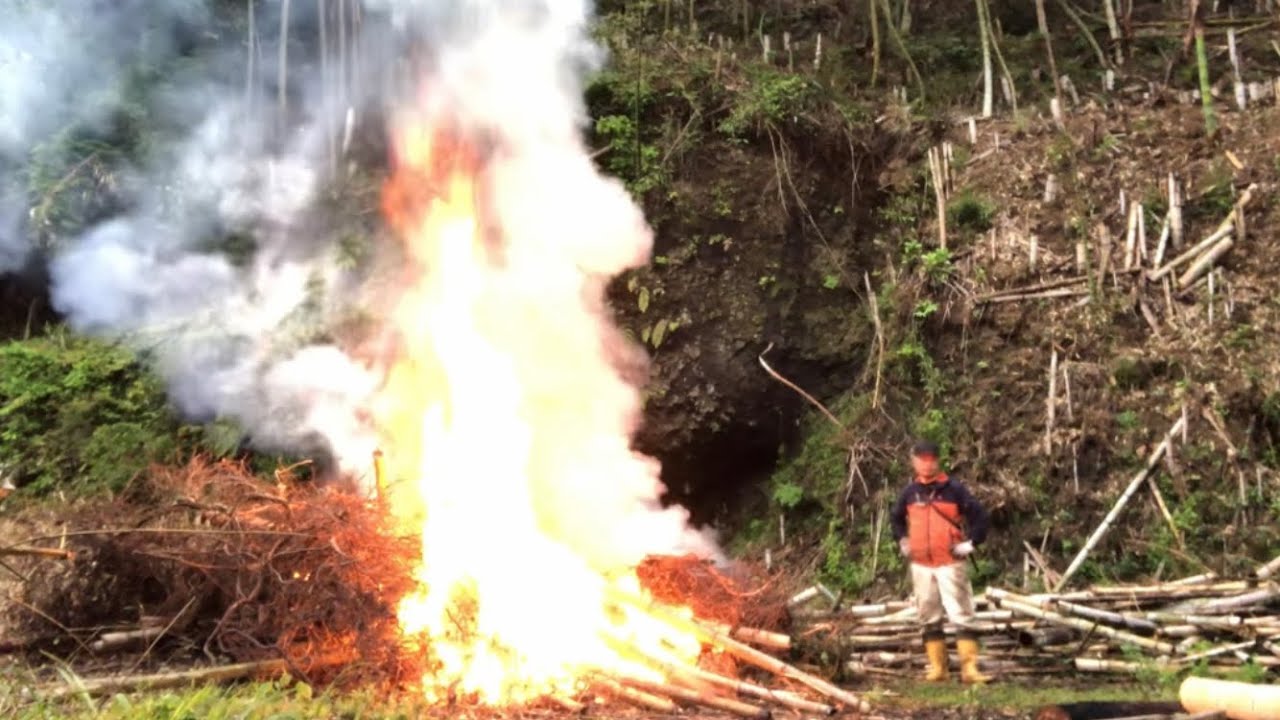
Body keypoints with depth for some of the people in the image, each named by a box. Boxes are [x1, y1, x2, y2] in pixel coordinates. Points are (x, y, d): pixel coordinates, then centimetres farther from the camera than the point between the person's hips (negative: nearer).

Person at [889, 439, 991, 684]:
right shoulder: (910, 493, 8)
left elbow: (979, 514, -5)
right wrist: (902, 541, 16)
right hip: (921, 565, 5)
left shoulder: (953, 489, -5)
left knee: (962, 616, -6)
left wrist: (970, 543, -8)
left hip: (950, 564, -4)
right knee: (929, 620, 9)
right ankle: (937, 668, 18)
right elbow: (896, 518, 26)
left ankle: (969, 668, -5)